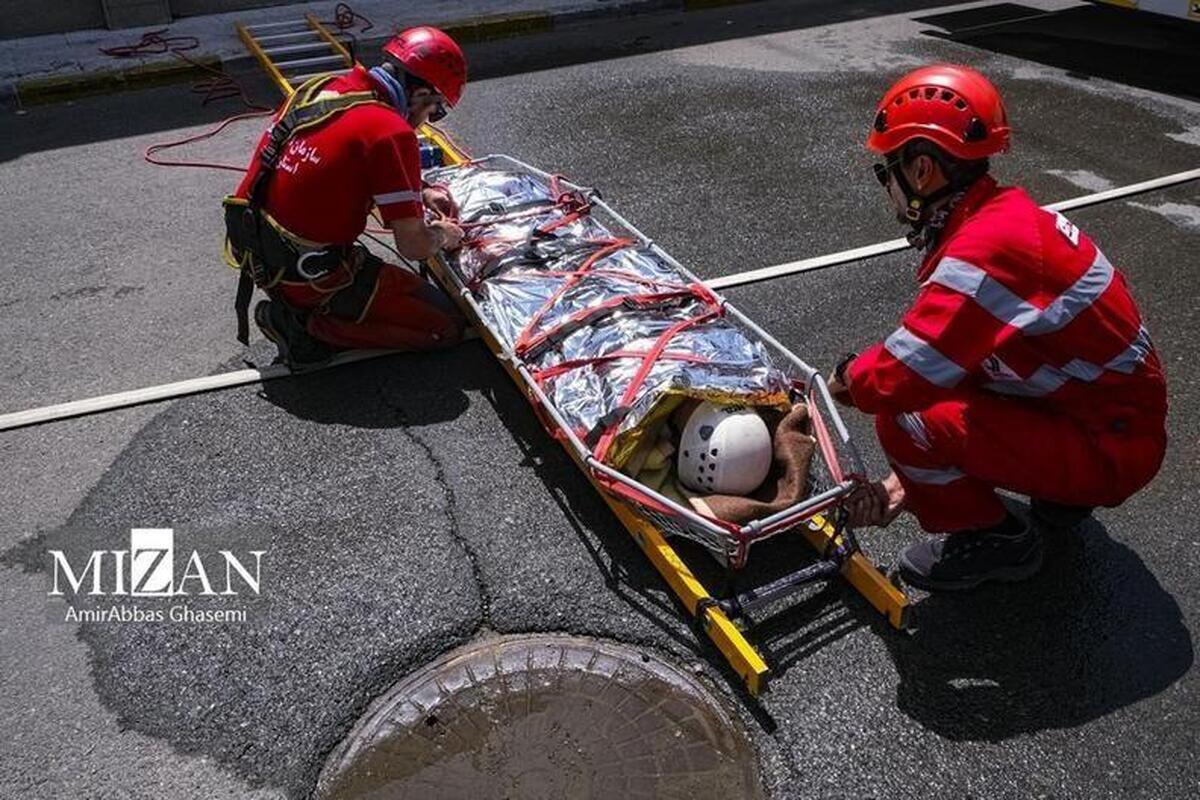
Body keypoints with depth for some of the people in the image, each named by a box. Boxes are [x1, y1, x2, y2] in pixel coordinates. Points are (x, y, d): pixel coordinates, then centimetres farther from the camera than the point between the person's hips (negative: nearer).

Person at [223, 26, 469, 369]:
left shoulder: (320, 87, 4)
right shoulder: (391, 131, -20)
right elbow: (413, 246, -19)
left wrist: (419, 194, 18)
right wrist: (444, 235, 3)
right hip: (311, 276, -8)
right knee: (446, 325, -1)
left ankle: (292, 310, 16)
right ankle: (310, 324, -5)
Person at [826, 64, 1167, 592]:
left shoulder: (985, 249, -27)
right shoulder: (1005, 213, 4)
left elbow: (906, 377, -31)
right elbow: (934, 356, 5)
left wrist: (846, 380, -7)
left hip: (1110, 448, -9)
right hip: (1109, 406, 9)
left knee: (904, 418, -23)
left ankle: (994, 540, 3)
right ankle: (1059, 494, 18)